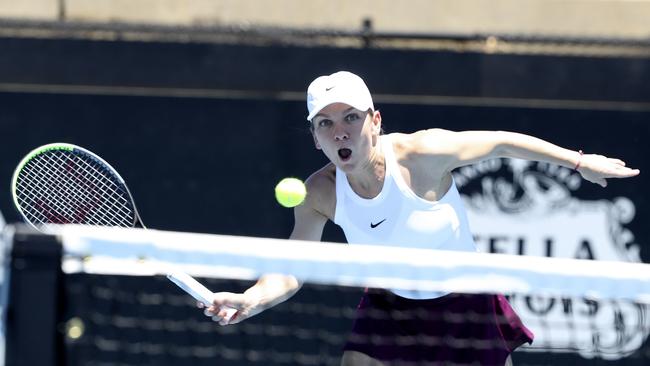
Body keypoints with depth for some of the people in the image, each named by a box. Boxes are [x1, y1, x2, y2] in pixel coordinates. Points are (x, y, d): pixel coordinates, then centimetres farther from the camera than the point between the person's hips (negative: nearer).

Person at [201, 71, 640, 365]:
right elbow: (289, 273, -18)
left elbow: (501, 141, -13)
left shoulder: (422, 155, -27)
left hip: (467, 302, -2)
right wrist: (249, 300, -40)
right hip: (392, 309, 3)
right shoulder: (320, 193, -17)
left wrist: (579, 162, -5)